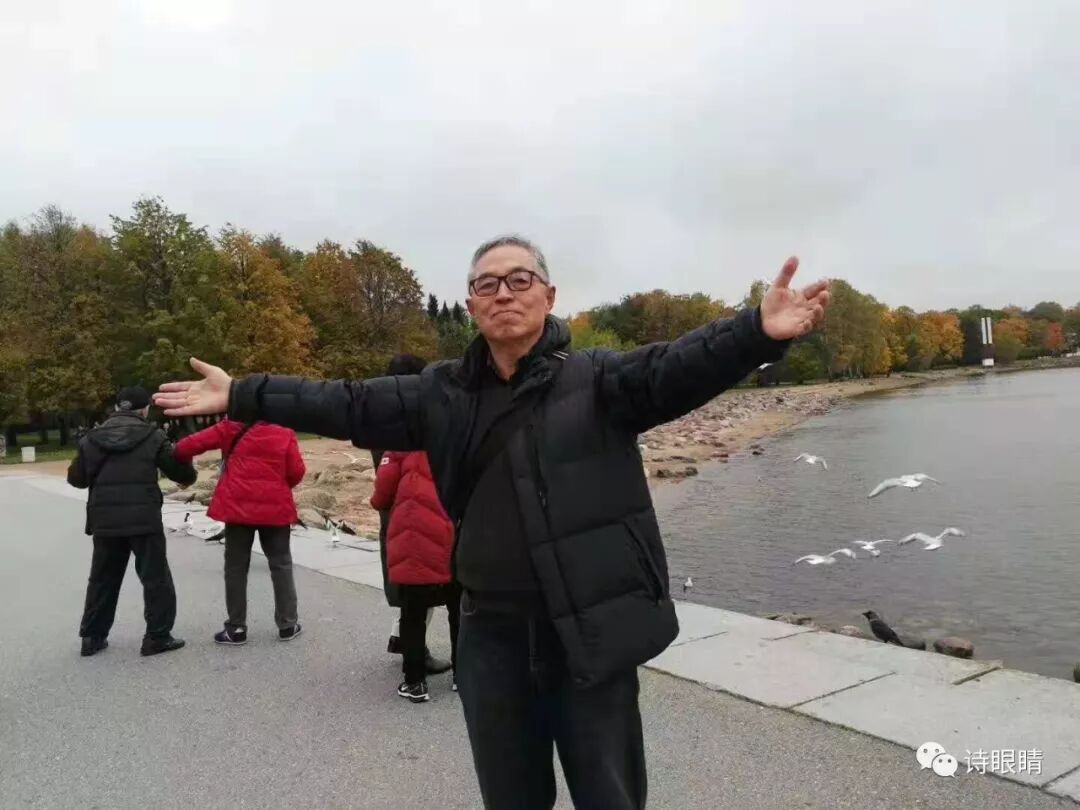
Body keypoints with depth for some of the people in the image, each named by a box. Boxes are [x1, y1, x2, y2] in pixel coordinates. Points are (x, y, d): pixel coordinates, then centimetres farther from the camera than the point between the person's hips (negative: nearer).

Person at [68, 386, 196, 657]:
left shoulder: (92, 438, 5)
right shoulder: (152, 437, -4)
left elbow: (76, 478, 10)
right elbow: (180, 470, -1)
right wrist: (188, 478, 22)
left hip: (105, 521, 4)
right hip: (143, 519, -4)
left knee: (102, 579, 18)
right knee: (156, 578, 5)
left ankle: (92, 637, 23)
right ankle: (158, 636, 5)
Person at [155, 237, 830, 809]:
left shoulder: (597, 379, -7)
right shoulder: (443, 394, 4)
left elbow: (673, 369, -23)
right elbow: (345, 405, 8)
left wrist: (757, 333, -40)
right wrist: (241, 395, 8)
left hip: (591, 631, -3)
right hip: (494, 635, 4)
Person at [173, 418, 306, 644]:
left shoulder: (231, 429, -2)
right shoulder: (284, 433, 0)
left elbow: (191, 444, -4)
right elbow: (297, 472, -2)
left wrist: (178, 455, 18)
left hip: (238, 506, -1)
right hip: (275, 508, 1)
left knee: (236, 566, 10)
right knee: (281, 564, 11)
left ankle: (236, 628, 13)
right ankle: (287, 624, 14)